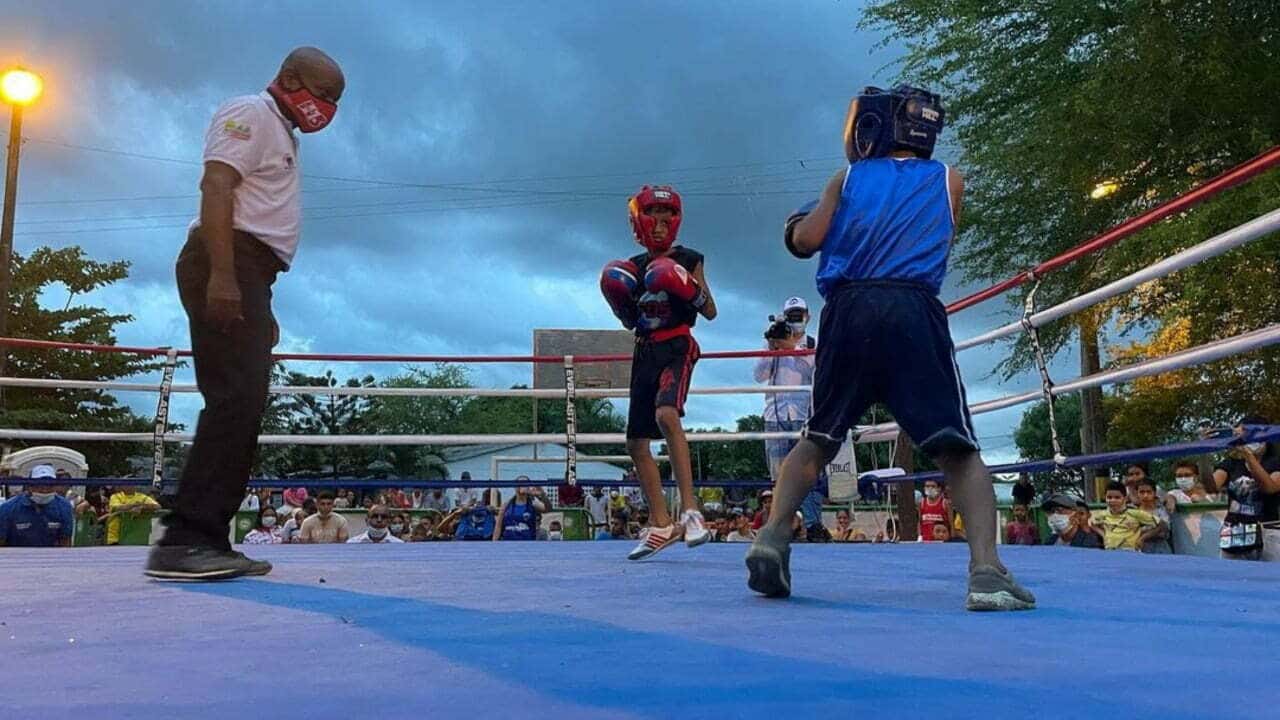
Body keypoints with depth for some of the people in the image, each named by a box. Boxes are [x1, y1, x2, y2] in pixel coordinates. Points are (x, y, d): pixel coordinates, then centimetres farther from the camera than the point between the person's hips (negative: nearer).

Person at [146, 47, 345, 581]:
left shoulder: (281, 134, 29)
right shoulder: (250, 114, 0)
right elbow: (215, 187, -15)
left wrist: (261, 308, 25)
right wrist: (222, 274, -27)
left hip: (247, 273, 10)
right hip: (229, 267, -10)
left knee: (244, 405, 4)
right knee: (236, 399, -19)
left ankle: (206, 539, 5)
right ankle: (184, 539, -22)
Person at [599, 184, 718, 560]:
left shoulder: (688, 260, 3)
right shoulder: (633, 267, 15)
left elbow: (710, 312, 3)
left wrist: (690, 289, -14)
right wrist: (618, 300, 1)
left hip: (677, 348, -6)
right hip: (645, 352, 6)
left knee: (666, 414, -34)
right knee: (636, 443, 5)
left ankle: (689, 509, -31)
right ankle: (661, 525, 16)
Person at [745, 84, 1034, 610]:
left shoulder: (848, 178, 17)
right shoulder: (950, 182, 19)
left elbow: (805, 240, 8)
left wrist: (801, 223, 29)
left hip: (848, 311, 1)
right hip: (914, 312, -1)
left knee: (818, 440, 16)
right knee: (958, 450, 2)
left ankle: (772, 538, 2)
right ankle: (986, 570, -14)